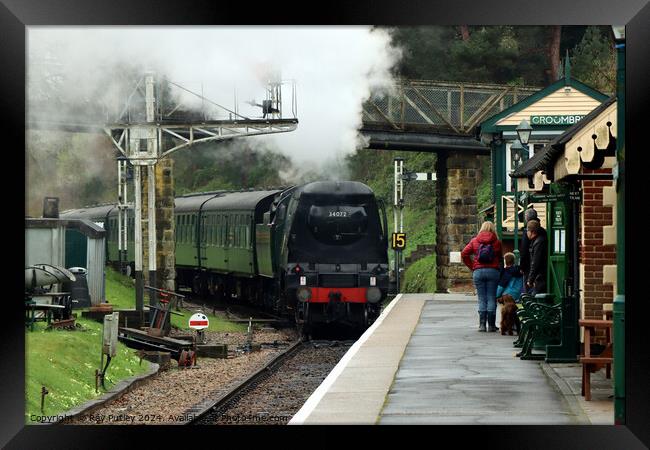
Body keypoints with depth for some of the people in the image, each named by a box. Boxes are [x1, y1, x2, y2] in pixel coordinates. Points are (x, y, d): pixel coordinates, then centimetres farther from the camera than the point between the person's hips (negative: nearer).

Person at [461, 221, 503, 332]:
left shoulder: (474, 241, 5)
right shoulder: (496, 242, 2)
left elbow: (464, 254, 1)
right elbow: (500, 258, 1)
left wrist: (471, 266, 6)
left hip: (478, 271, 1)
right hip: (493, 271, -1)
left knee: (482, 299, 4)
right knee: (491, 298, 2)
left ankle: (482, 324, -1)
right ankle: (491, 325, 2)